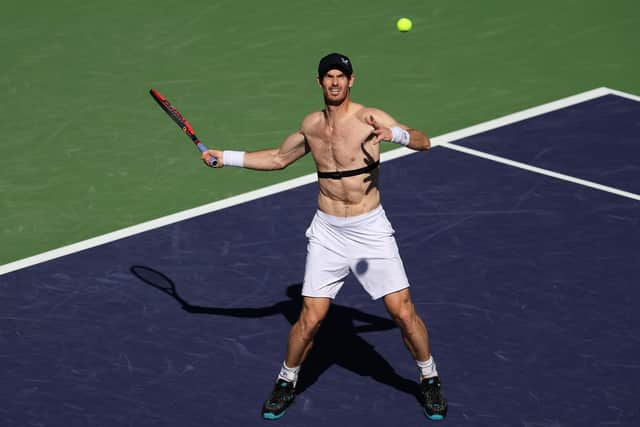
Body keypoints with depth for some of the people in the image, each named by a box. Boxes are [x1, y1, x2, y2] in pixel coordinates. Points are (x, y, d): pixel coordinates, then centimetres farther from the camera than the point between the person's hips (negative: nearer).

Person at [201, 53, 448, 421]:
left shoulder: (369, 118, -9)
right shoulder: (311, 125, 5)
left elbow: (424, 142, -16)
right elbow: (278, 158, 22)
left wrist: (395, 133, -37)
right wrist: (227, 157, 18)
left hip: (371, 229, -2)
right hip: (327, 232, 3)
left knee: (403, 311, -5)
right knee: (311, 317, -3)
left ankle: (430, 380, 17)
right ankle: (287, 382, 21)